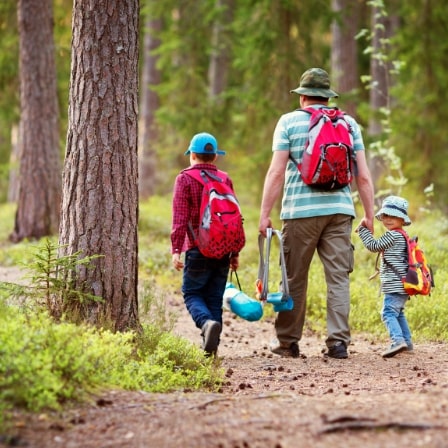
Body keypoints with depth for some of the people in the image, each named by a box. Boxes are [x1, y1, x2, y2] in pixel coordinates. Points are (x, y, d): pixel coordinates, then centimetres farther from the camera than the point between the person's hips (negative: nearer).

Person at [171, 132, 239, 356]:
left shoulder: (185, 179, -2)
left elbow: (180, 218, -9)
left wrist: (176, 249, -9)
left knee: (192, 293, 4)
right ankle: (210, 346, 4)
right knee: (215, 297, 8)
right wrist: (235, 253, 17)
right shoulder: (225, 180, 11)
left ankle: (208, 322, -24)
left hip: (198, 249, -4)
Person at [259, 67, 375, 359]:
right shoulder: (349, 123, 10)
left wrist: (265, 215, -2)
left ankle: (288, 342, 14)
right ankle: (338, 342, -4)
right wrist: (369, 215, 12)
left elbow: (277, 172, -4)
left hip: (301, 211, -2)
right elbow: (363, 176, 6)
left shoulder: (289, 122, 2)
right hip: (340, 209, 2)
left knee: (295, 278, 7)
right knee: (339, 277, 2)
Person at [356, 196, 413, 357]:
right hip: (402, 286, 10)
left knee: (388, 313, -17)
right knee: (398, 313, 23)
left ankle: (398, 340, -32)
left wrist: (363, 229, -6)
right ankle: (407, 343, 27)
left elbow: (374, 246, -13)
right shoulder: (402, 236, 18)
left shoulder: (393, 235, -13)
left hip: (395, 286, -10)